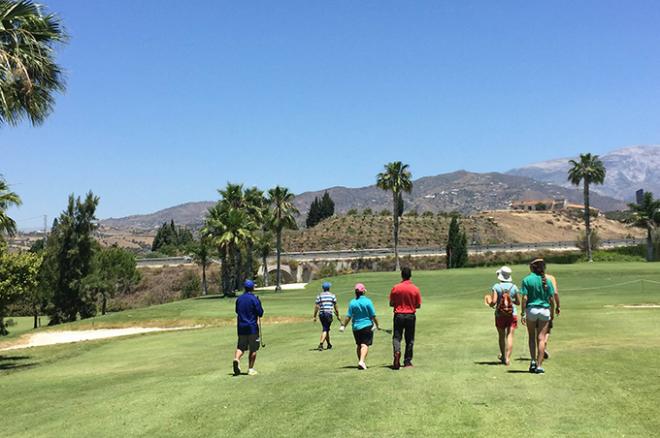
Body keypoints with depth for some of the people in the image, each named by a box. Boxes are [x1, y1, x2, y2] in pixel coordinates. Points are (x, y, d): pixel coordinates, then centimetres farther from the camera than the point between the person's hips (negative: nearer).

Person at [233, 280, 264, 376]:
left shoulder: (239, 299, 7)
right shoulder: (254, 299, -10)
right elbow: (260, 313, -11)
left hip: (241, 326, 4)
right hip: (252, 327, -4)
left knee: (241, 347, 10)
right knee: (253, 349, 6)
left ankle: (236, 359, -18)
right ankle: (251, 369, 7)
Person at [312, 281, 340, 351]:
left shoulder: (319, 295, 7)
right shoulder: (332, 295, 4)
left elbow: (316, 307, 1)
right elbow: (335, 307, 4)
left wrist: (314, 316, 4)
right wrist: (338, 316, 13)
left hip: (321, 314, 3)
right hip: (328, 314, -3)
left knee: (326, 329, 18)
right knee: (325, 330, -5)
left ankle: (329, 344, 30)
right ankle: (321, 344, -22)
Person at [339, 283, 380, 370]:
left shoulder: (352, 302, -3)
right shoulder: (367, 301, -9)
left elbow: (348, 316, -2)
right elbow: (373, 315, -6)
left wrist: (343, 325, 9)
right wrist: (377, 325, 7)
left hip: (356, 327, 3)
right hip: (367, 326, -3)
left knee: (358, 344, 17)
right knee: (365, 344, -4)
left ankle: (360, 361, 22)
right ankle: (362, 361, -21)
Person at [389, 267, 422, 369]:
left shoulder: (396, 288, -6)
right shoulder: (415, 289, -4)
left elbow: (391, 304, -1)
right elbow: (418, 305, 0)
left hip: (398, 315, -1)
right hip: (411, 316, 1)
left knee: (396, 337, 4)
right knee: (409, 339, 10)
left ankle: (397, 351, -24)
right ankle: (407, 361, 13)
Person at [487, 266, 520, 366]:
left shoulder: (496, 287, -9)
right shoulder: (513, 287, -1)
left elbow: (493, 302, -16)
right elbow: (518, 302, 6)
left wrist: (489, 303, 6)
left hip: (500, 315, -1)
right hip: (512, 314, 1)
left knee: (501, 336, 15)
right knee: (510, 336, 0)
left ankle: (503, 356, 30)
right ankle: (507, 358, -9)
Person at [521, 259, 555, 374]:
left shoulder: (527, 280, -5)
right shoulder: (546, 280, 1)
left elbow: (524, 298, -9)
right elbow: (551, 299, 2)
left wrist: (523, 313, -5)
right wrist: (552, 313, 13)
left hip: (531, 309, -1)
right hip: (544, 310, 1)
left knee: (532, 337, 15)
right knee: (541, 338, 4)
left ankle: (533, 361, 4)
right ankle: (539, 366, 2)